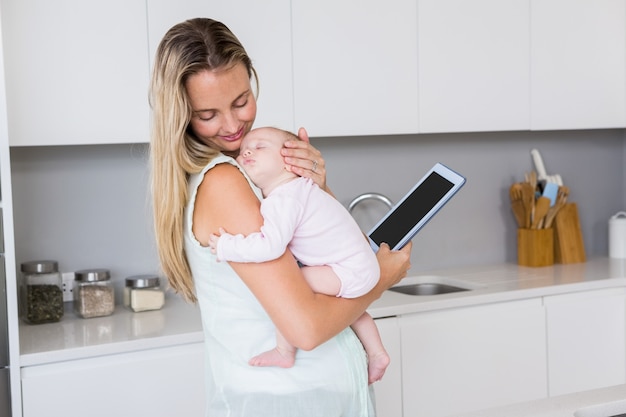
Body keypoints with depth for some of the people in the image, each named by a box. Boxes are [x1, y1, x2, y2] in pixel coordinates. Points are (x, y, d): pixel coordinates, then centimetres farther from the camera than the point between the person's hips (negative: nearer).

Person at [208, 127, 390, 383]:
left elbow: (270, 246, -34)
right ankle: (376, 354, 46)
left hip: (349, 271, -11)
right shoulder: (296, 188, 8)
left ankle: (284, 351, -9)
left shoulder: (284, 200, -23)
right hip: (362, 266, 11)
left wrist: (225, 247, -25)